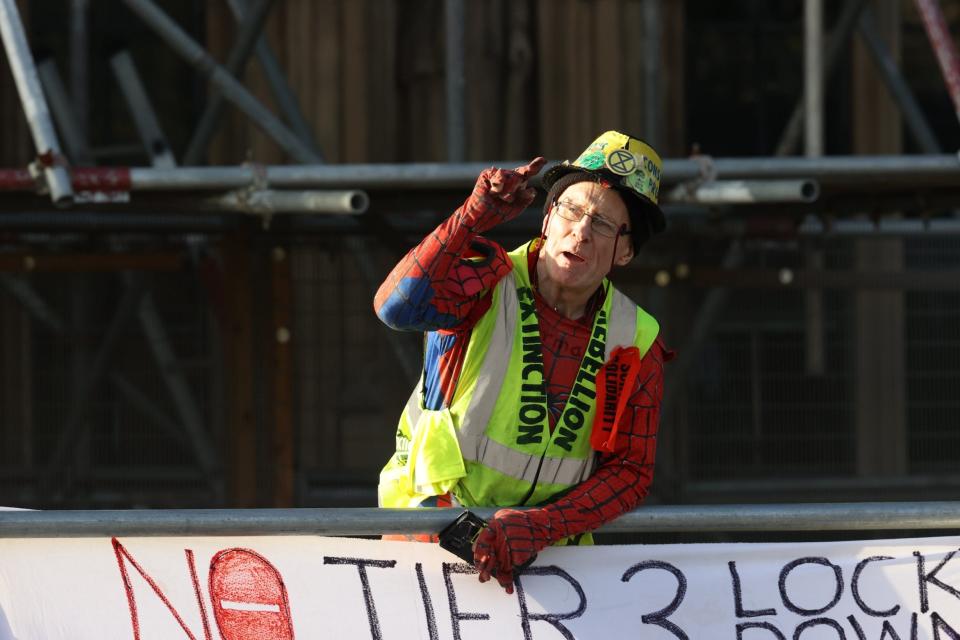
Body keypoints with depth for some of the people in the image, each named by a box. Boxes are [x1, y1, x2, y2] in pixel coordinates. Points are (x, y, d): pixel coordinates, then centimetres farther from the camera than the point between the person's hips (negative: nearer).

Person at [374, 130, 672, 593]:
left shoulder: (636, 343, 2)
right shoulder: (488, 286, -7)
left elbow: (629, 472, 1)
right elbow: (398, 306, -28)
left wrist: (540, 527, -15)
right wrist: (473, 218, -31)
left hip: (546, 545, 2)